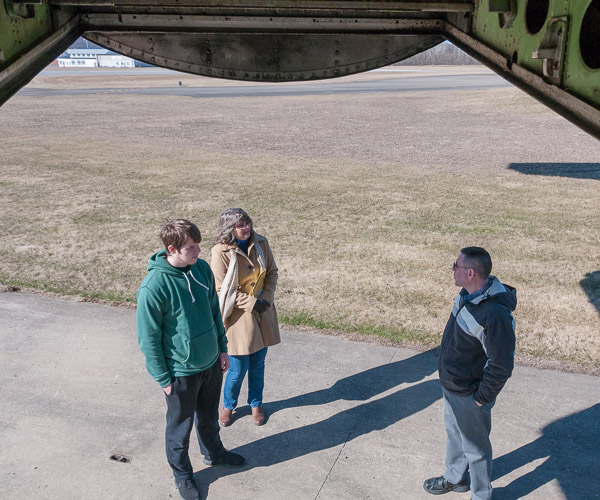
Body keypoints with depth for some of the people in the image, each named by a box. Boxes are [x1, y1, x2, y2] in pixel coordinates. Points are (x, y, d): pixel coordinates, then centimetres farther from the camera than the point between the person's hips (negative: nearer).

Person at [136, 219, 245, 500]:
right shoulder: (153, 288, -26)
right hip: (181, 372, -5)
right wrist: (163, 379, -11)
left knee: (209, 417, 27)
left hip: (211, 363, 5)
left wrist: (222, 348, 10)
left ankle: (213, 453, 54)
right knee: (180, 427, 18)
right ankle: (182, 474, 42)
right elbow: (149, 339, -17)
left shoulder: (202, 269, -8)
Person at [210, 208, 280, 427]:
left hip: (262, 314, 4)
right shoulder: (220, 252, -18)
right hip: (238, 317, -4)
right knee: (238, 368, 6)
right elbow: (222, 290, -16)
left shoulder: (260, 243, -4)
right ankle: (228, 405, 35)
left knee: (258, 365, 18)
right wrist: (251, 303, -18)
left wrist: (266, 298, -9)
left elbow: (272, 272, 6)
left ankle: (256, 404, 41)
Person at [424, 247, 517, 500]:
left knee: (475, 447, 14)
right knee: (454, 433, 28)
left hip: (469, 396, -9)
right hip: (451, 385, 9)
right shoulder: (469, 294, -5)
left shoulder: (494, 314, -34)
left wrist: (481, 398, -17)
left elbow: (502, 365, -28)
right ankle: (455, 478, 52)